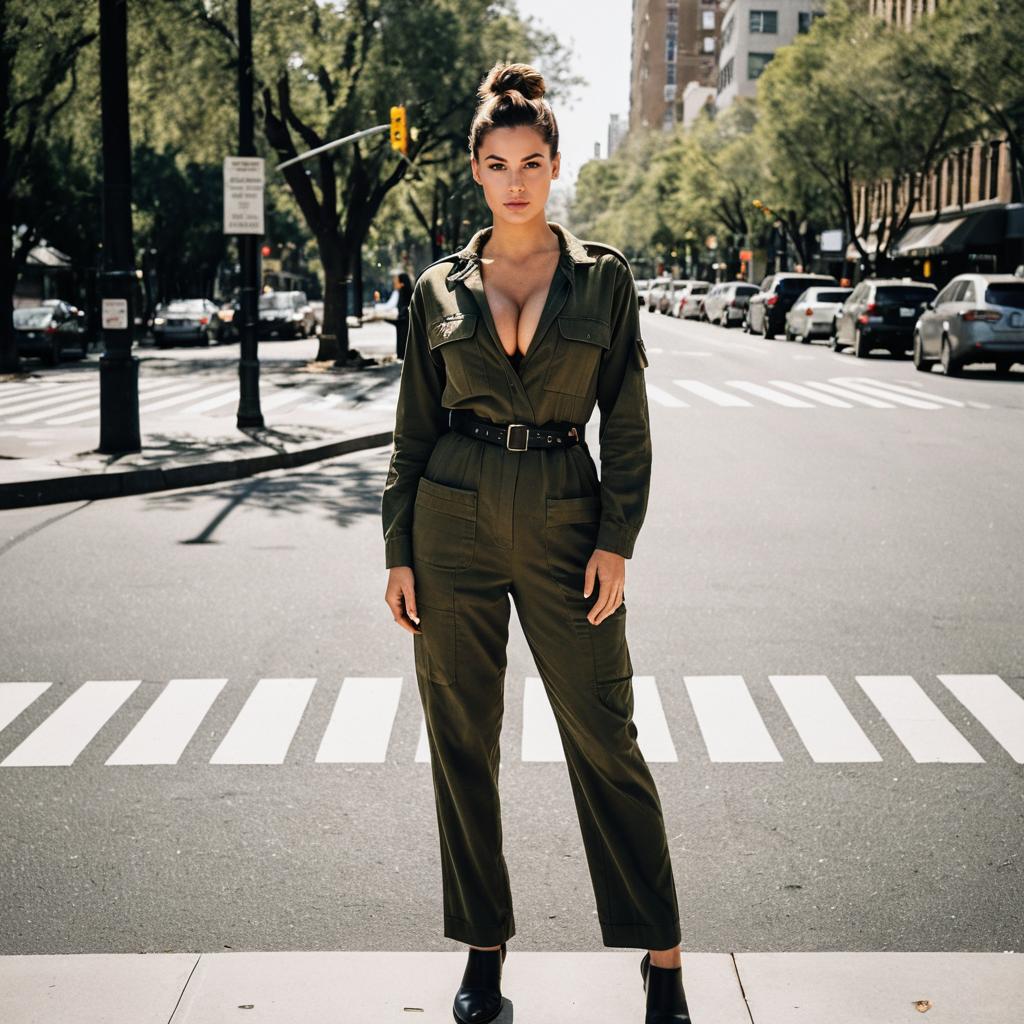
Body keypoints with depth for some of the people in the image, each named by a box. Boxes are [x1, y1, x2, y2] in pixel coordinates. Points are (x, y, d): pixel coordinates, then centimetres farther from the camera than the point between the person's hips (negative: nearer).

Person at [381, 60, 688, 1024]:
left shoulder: (602, 276, 3)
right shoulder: (440, 287, 6)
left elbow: (627, 420, 2)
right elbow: (413, 428, 8)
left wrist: (616, 541, -6)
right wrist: (398, 553, 3)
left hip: (564, 519, -1)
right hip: (454, 519, 2)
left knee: (604, 736, 0)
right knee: (462, 738, 6)